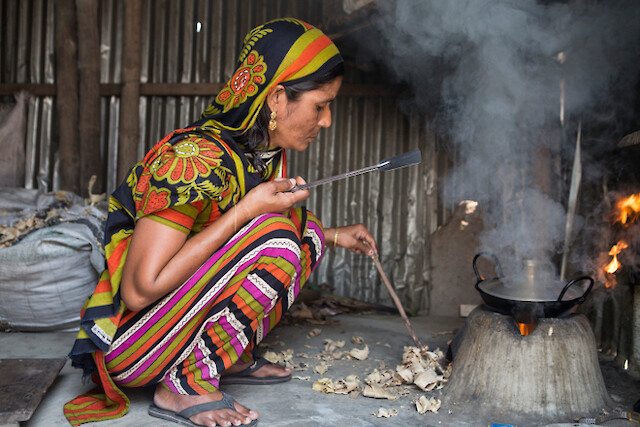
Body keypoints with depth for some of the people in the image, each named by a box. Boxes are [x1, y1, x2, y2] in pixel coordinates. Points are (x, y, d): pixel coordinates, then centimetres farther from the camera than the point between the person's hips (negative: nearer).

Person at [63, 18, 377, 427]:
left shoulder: (268, 156, 0)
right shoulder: (197, 160, -26)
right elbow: (140, 290, -28)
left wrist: (334, 235, 11)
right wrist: (245, 212, -27)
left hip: (176, 309, 8)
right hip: (128, 342, -8)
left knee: (306, 231, 3)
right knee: (274, 236, -24)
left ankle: (233, 357, 3)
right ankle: (186, 383, -14)